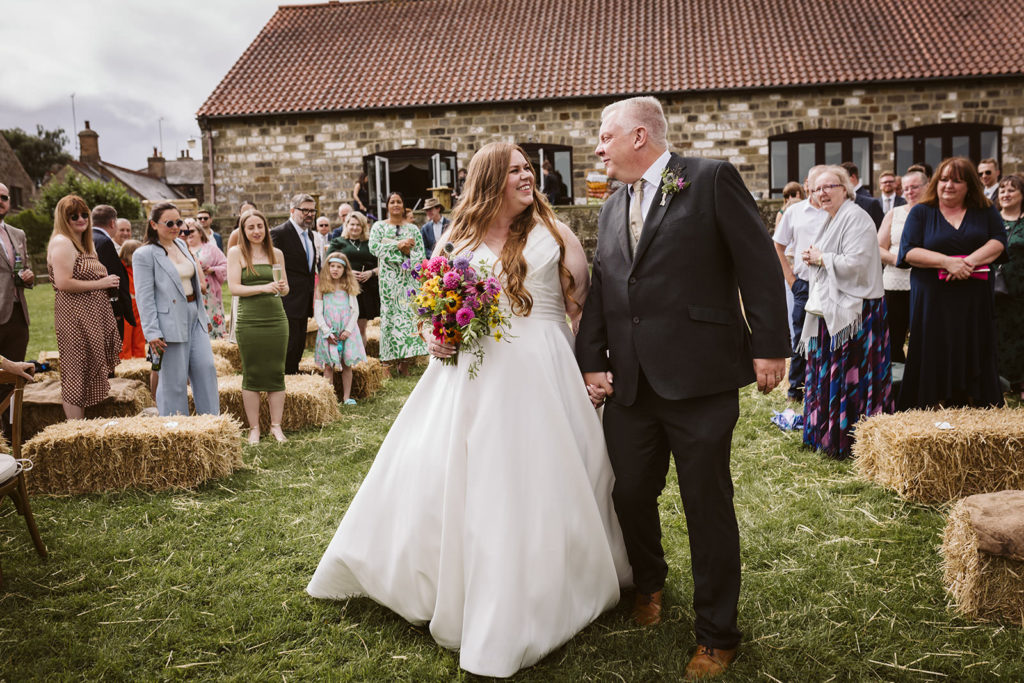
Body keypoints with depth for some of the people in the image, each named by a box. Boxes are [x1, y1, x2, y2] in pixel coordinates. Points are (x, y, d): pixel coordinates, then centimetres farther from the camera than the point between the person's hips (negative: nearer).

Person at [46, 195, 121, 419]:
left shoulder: (84, 243, 19)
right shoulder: (62, 242, -12)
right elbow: (63, 283, -21)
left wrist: (108, 283, 10)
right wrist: (101, 283, -15)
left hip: (92, 316, 10)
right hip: (75, 318, -10)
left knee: (88, 374, 13)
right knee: (76, 375, -5)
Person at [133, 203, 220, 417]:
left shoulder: (182, 245, 14)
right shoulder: (144, 254, -8)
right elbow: (144, 297, -11)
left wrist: (204, 316, 19)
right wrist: (152, 333, -16)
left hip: (194, 318, 7)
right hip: (170, 323, -7)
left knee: (206, 368, 5)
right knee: (175, 379, -1)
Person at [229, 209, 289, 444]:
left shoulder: (276, 253, 12)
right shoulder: (236, 252, 2)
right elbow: (234, 288, -6)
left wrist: (282, 287, -7)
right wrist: (263, 287, -19)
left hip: (276, 318, 3)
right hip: (249, 320, -3)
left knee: (276, 373, 4)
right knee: (251, 375, 3)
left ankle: (276, 426, 13)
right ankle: (254, 428, 12)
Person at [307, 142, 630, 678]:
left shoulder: (551, 231, 4)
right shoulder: (460, 239, 8)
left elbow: (583, 302, 3)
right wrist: (438, 337, -3)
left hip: (540, 373, -1)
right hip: (473, 374, 2)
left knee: (537, 483, 2)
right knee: (441, 477, 4)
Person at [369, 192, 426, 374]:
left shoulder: (413, 228, 13)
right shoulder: (379, 226, 9)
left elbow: (421, 253, 8)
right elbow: (374, 246, -8)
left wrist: (408, 251, -12)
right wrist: (398, 245, -11)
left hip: (408, 277, 1)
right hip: (388, 277, -1)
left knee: (408, 311, -6)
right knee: (391, 312, -5)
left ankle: (405, 358, -2)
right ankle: (395, 356, -1)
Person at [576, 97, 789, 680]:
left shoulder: (712, 179, -2)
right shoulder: (612, 210, 17)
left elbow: (760, 263, -6)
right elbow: (599, 292, 16)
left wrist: (769, 346, -11)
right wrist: (593, 361, 7)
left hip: (699, 379, -6)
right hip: (630, 384, 6)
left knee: (708, 506, 4)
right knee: (630, 493, 12)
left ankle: (717, 635, 21)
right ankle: (649, 582, 42)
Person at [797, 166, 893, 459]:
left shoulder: (856, 218, -12)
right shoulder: (830, 221, 18)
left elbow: (855, 263, -23)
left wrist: (821, 258, -11)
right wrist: (812, 259, 7)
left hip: (853, 311, -10)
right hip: (829, 310, 10)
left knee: (848, 376, -6)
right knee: (826, 373, 12)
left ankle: (850, 442, 3)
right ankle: (828, 435, 22)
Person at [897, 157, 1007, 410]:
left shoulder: (985, 212, 12)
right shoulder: (921, 212, 6)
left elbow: (999, 242, 2)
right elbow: (908, 252, -4)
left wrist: (970, 261, -16)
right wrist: (947, 261, -17)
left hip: (974, 302, 2)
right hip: (932, 301, -2)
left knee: (973, 358, 2)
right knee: (934, 359, -2)